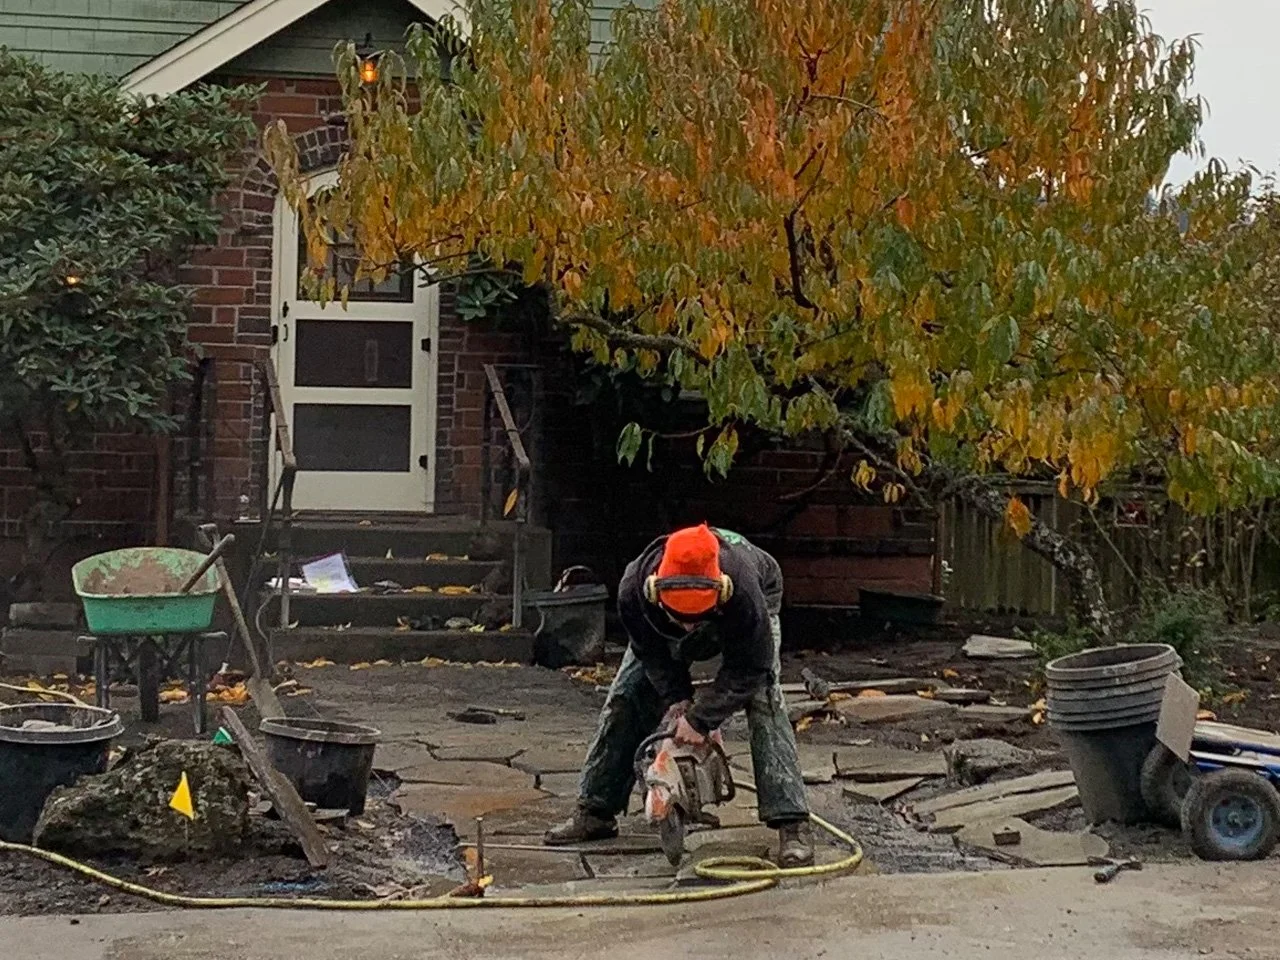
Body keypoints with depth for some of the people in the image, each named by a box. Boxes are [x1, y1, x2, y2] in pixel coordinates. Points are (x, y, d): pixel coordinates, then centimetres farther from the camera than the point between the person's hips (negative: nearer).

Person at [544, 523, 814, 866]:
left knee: (764, 701, -22)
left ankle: (792, 824, -23)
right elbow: (651, 652, -17)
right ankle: (595, 812, 8)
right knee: (625, 699, -3)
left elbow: (748, 669, -33)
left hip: (748, 617, -3)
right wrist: (676, 697, -24)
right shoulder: (633, 591, -39)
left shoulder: (742, 590, -48)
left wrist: (701, 718, -33)